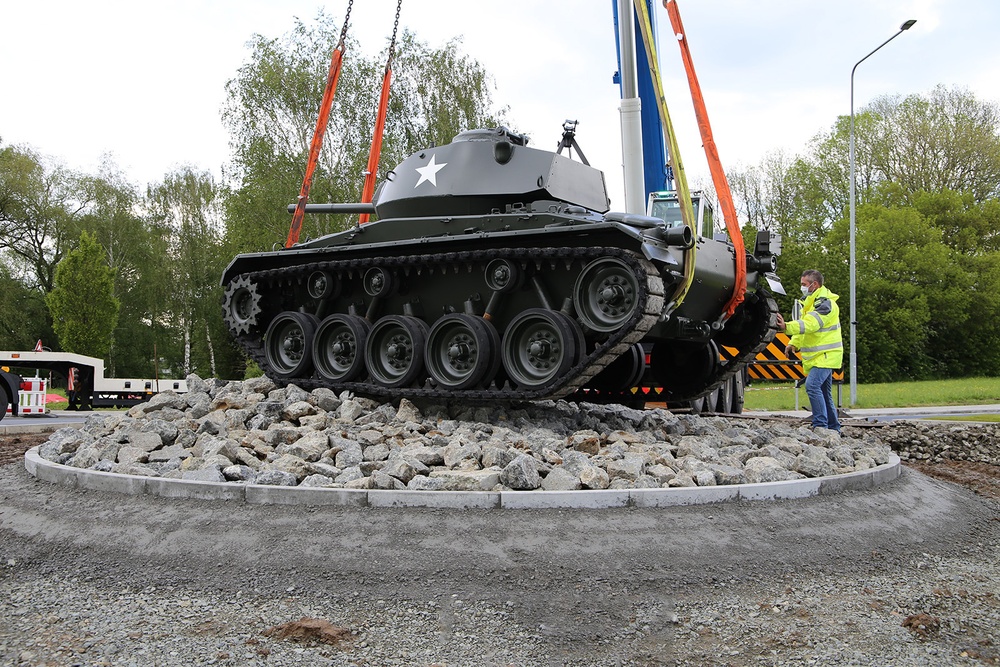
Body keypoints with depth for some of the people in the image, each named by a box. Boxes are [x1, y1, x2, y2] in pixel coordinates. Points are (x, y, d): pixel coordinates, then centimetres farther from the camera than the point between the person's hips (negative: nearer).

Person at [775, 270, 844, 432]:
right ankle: (834, 428, 22)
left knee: (812, 385, -23)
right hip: (816, 356, 10)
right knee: (824, 392, 14)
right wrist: (793, 344, 6)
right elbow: (803, 323, 21)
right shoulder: (810, 302, 17)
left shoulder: (825, 303, -17)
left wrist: (787, 326, -43)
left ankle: (821, 425, -22)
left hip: (826, 355, -10)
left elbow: (810, 324, -30)